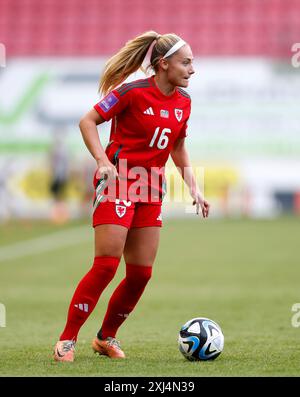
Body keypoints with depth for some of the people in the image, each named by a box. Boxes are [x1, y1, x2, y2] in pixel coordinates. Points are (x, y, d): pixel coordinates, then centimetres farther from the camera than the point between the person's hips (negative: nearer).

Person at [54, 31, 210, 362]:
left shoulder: (183, 101, 7)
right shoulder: (133, 92, -13)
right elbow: (87, 121, -8)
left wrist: (193, 187, 13)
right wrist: (102, 160, -20)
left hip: (150, 190, 7)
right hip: (117, 184, -7)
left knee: (141, 273, 3)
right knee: (106, 265, -13)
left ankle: (106, 338, 20)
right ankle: (67, 340, -3)